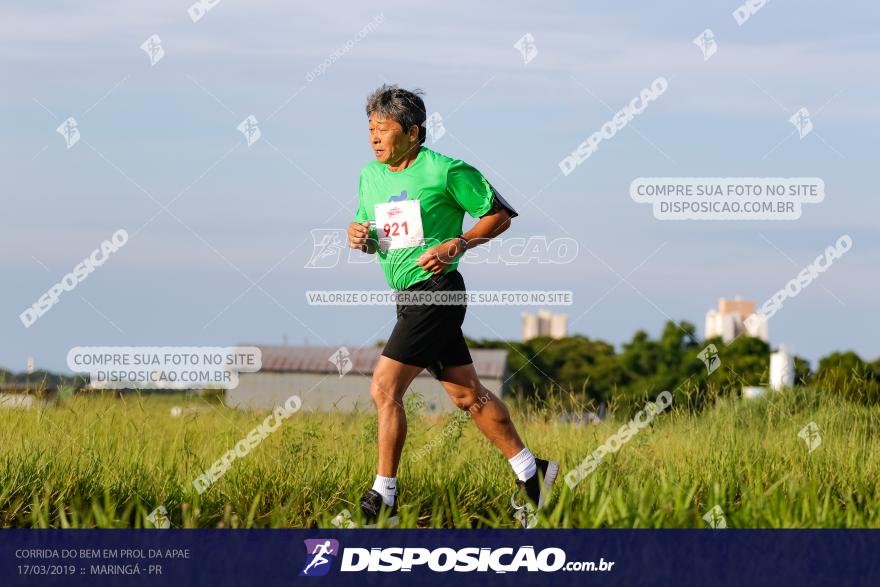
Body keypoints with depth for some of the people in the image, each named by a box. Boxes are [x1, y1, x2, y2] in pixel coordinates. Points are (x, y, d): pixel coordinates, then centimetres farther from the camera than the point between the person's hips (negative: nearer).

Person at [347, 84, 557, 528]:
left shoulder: (445, 171, -10)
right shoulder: (370, 176, 10)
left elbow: (500, 215, -4)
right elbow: (371, 236, 20)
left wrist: (457, 245, -16)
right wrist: (359, 236, -4)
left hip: (436, 290, -8)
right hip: (408, 295, 8)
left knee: (384, 388, -14)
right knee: (467, 395, 12)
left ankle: (383, 499, -8)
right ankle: (530, 471, 24)